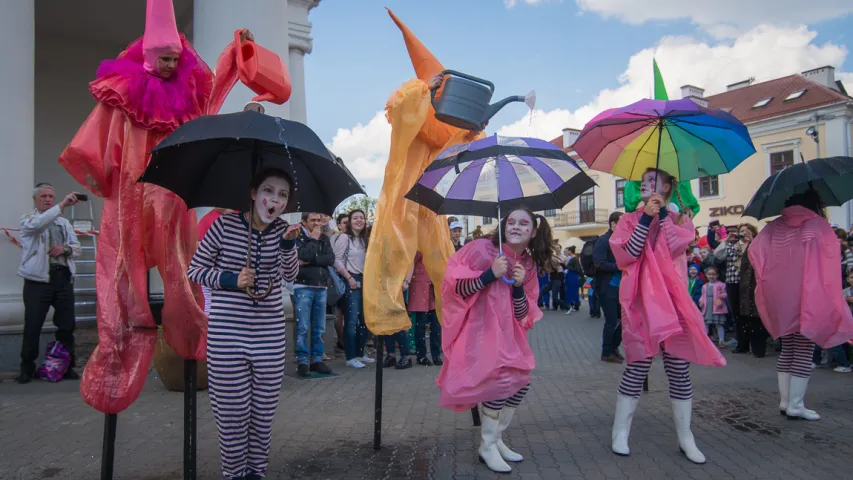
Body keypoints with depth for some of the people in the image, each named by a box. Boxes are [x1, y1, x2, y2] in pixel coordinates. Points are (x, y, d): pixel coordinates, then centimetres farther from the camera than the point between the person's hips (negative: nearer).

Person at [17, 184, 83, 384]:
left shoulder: (64, 222, 18)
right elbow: (38, 224, -23)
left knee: (66, 324, 6)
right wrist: (62, 205, -32)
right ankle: (27, 367, 13)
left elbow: (78, 248, 17)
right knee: (32, 325, -1)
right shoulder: (28, 219, 3)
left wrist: (65, 249, -6)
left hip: (63, 278, 4)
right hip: (38, 279, -4)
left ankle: (67, 365, 17)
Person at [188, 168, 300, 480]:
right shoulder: (225, 225, -6)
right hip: (226, 334, -3)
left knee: (264, 410, 10)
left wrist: (288, 243, -23)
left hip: (269, 334, 3)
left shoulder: (281, 229, 4)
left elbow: (290, 275, -6)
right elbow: (195, 270, 0)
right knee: (231, 410, 4)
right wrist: (231, 280, -15)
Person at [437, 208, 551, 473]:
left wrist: (519, 287, -13)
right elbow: (454, 285, -16)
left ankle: (497, 439, 23)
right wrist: (490, 274, -24)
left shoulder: (528, 264, 6)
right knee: (501, 379, -21)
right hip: (476, 328, -7)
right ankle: (487, 446, 2)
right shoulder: (482, 248, -12)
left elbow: (522, 315, 5)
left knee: (521, 382, 0)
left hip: (506, 331, 7)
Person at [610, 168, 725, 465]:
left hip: (673, 301, 2)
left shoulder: (679, 220, 9)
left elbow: (674, 248, -11)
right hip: (642, 303, -2)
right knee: (637, 368, -2)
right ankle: (620, 432, 11)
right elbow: (626, 255, -11)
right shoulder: (630, 219, 6)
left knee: (679, 370, 5)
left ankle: (685, 437, 18)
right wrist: (645, 219, -13)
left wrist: (663, 213, -10)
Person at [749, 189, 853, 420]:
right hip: (808, 296, -4)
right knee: (804, 352, 2)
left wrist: (768, 278, 7)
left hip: (780, 298, 4)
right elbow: (831, 258, -9)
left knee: (787, 350, 14)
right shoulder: (818, 225, -5)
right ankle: (795, 405, 4)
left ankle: (784, 401, 17)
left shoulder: (774, 227, 5)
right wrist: (829, 295, -1)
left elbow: (755, 250, -3)